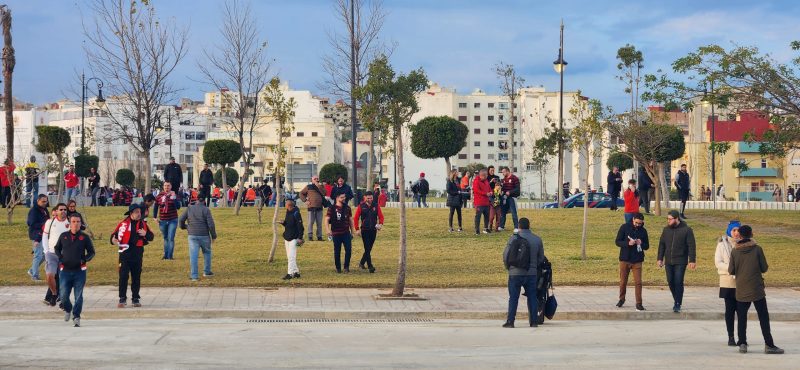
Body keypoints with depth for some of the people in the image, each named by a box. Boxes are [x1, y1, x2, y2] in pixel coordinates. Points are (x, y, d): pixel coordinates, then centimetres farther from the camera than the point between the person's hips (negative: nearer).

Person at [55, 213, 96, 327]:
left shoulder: (84, 237, 1)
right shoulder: (63, 236, 6)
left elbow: (91, 252, 7)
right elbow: (57, 248, 20)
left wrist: (84, 259, -11)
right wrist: (60, 258, 2)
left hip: (80, 271, -1)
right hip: (65, 270, 1)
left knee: (78, 296, 0)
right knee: (64, 295, -1)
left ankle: (76, 317, 9)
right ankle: (67, 309, 29)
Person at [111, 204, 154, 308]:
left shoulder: (143, 224, 8)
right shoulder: (123, 223, -1)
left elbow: (151, 237, 11)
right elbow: (115, 234, 2)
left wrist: (145, 234, -10)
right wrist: (113, 240, -19)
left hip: (138, 253, 3)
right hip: (125, 253, -3)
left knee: (136, 277, 8)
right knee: (123, 276, -6)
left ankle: (136, 298, 17)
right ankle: (122, 299, 0)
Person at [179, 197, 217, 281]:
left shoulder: (189, 208, 5)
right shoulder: (206, 210, -2)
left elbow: (181, 220, 1)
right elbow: (211, 224, -9)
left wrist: (183, 227, 22)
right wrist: (214, 236, 1)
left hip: (192, 236, 1)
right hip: (204, 236, -1)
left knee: (193, 255, -2)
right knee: (207, 252, 21)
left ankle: (194, 276, -8)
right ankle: (207, 272, 27)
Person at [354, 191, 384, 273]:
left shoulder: (376, 206, 3)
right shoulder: (361, 206, -2)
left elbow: (381, 216, 5)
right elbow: (356, 218, 0)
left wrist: (380, 224, -14)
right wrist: (357, 229, -7)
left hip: (373, 230, 3)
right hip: (365, 230, -3)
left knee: (369, 248, 12)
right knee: (367, 249, -9)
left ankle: (362, 263, 30)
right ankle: (370, 266, -12)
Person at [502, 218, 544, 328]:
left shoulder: (514, 238, -8)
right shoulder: (537, 239, 3)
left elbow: (506, 255, -6)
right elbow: (541, 258, 9)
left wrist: (508, 267, 11)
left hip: (515, 273, -3)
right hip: (531, 273, 3)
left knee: (513, 298, 2)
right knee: (532, 298, 9)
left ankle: (510, 321, 1)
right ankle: (533, 321, 10)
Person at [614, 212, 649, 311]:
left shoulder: (643, 231, 4)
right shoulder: (624, 227, -3)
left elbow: (647, 246, 9)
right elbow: (617, 241, -4)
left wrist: (641, 243, -13)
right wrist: (628, 243, -21)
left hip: (637, 261, 1)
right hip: (625, 259, -1)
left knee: (638, 282, -6)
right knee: (623, 281, 10)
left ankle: (639, 303, -3)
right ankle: (622, 299, 30)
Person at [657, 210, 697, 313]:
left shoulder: (687, 230, -5)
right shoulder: (666, 230, 8)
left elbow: (691, 246, -7)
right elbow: (661, 244, 13)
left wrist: (692, 261, -12)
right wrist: (660, 258, 8)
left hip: (680, 262, -5)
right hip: (668, 262, 5)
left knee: (678, 282, -7)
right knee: (670, 282, 6)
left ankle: (677, 305, -1)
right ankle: (677, 300, 24)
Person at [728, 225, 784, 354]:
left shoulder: (735, 251, -2)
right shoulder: (757, 249, -6)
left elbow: (731, 271, 0)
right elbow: (764, 268, -3)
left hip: (741, 291, 2)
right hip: (757, 289, -2)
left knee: (742, 318, 9)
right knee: (763, 317, 3)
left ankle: (742, 344, 5)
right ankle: (769, 345, 0)